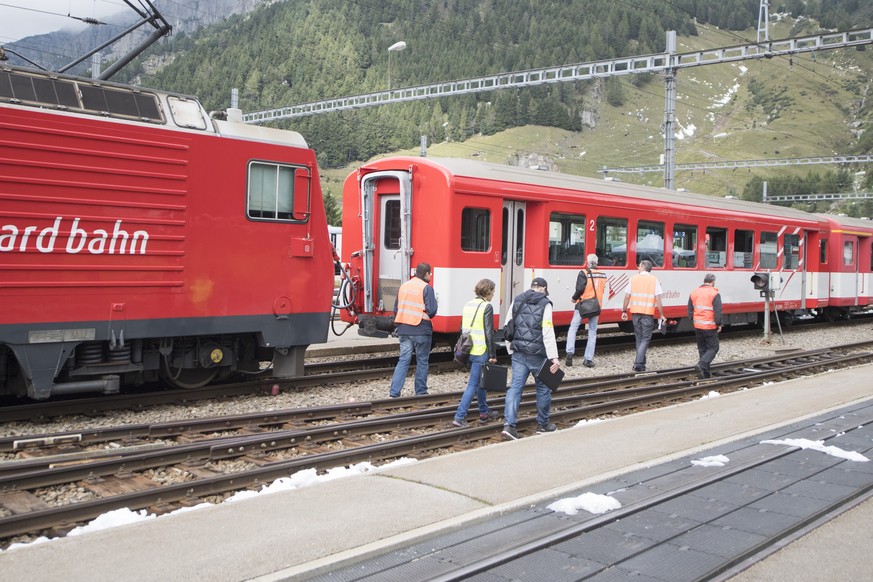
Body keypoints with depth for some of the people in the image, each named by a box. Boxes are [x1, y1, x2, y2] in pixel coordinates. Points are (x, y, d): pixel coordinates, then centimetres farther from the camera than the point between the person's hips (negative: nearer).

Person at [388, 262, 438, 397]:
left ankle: (394, 392, -1)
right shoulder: (426, 288, -9)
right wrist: (426, 316, 7)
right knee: (422, 362, 9)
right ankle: (420, 392, 16)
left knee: (403, 360, 7)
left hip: (404, 330, 5)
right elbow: (431, 310, -15)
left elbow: (396, 309, 13)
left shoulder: (403, 286, 9)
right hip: (421, 331, -5)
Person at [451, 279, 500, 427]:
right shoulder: (486, 307, -13)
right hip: (481, 352, -8)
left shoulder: (468, 305, 10)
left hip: (468, 350, 8)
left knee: (481, 381, 21)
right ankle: (459, 417, -6)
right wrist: (493, 355, -10)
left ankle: (484, 412, 31)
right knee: (473, 384, -3)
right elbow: (489, 333, -15)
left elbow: (462, 328, 15)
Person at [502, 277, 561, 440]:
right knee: (543, 387, 13)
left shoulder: (517, 301, 9)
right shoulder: (545, 304, -7)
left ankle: (509, 424, -12)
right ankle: (543, 424, 24)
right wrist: (554, 357, -16)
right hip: (537, 354, -4)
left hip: (518, 353, 4)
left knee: (515, 386, 2)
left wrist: (511, 350, 18)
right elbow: (548, 332, -15)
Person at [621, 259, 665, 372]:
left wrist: (624, 311, 9)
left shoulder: (634, 278, 5)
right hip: (648, 313, -3)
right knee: (645, 339, 1)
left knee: (639, 337, 14)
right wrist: (661, 314, -2)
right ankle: (638, 363, -12)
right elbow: (658, 299, -7)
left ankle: (640, 364, 18)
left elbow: (627, 296, 1)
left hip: (635, 312, 3)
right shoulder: (654, 280, -1)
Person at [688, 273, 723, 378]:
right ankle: (701, 365, -19)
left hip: (698, 326, 6)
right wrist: (719, 324, -4)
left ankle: (705, 373, 13)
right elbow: (718, 312, -14)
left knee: (702, 349, 13)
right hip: (710, 327, -6)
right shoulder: (715, 294, -11)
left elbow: (690, 311, 10)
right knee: (713, 348, 2)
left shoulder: (694, 293, 7)